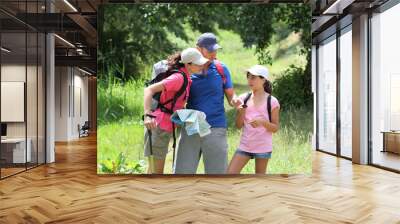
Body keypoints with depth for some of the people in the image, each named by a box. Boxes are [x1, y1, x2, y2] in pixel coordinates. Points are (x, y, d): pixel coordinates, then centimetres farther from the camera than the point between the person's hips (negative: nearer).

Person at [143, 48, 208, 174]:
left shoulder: (185, 78, 10)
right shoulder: (179, 77, -17)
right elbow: (149, 89, -27)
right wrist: (147, 115, -37)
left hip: (165, 127, 9)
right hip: (159, 126, -9)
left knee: (155, 170, 18)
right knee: (156, 171, -1)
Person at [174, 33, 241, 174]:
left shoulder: (221, 69, 4)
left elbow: (231, 96, 9)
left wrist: (235, 101, -14)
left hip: (216, 129, 0)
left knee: (217, 172, 6)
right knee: (182, 172, 2)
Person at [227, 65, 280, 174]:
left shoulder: (272, 101, -5)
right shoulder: (244, 98, 3)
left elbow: (275, 128, -3)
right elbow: (239, 125, 3)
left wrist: (262, 122, -21)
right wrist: (241, 111, -15)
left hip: (263, 147, -3)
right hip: (245, 145, 3)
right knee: (230, 174, -5)